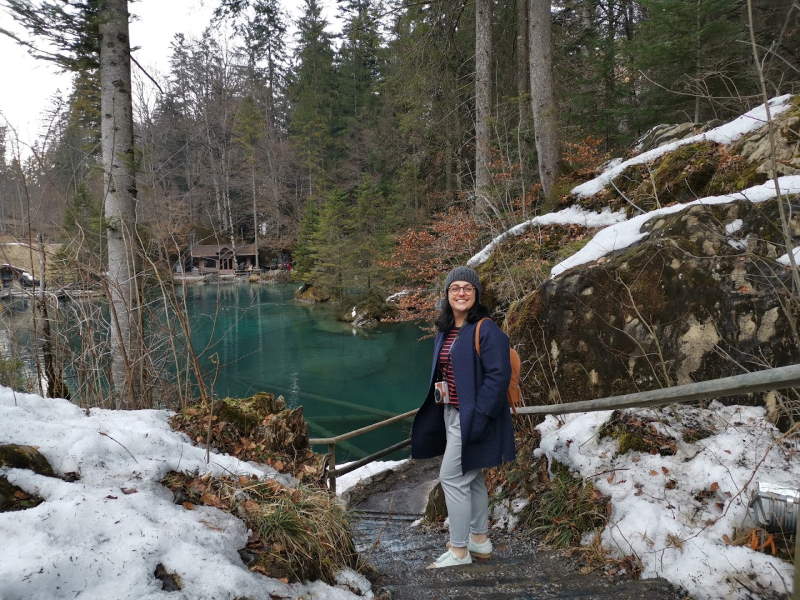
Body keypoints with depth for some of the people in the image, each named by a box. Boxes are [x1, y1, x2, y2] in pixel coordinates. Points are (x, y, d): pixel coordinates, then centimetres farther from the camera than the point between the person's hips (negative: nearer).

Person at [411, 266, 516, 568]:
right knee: (471, 478, 17)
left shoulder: (486, 329, -15)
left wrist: (478, 416, -23)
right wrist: (439, 386, 8)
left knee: (452, 477, -6)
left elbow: (498, 375, -20)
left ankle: (459, 551, 6)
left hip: (473, 416, -9)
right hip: (451, 414, 9)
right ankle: (480, 540, 30)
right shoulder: (444, 330, 11)